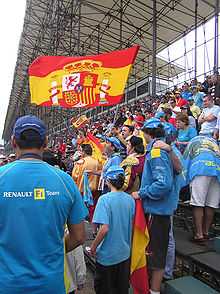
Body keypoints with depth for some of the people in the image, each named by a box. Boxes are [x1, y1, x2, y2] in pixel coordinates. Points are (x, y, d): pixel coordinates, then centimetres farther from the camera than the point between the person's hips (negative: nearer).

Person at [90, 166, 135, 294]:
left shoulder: (105, 199, -21)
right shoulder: (130, 199, -5)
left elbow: (104, 229, -27)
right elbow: (132, 227, 5)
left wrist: (93, 247, -12)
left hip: (107, 255, -5)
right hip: (125, 253, 5)